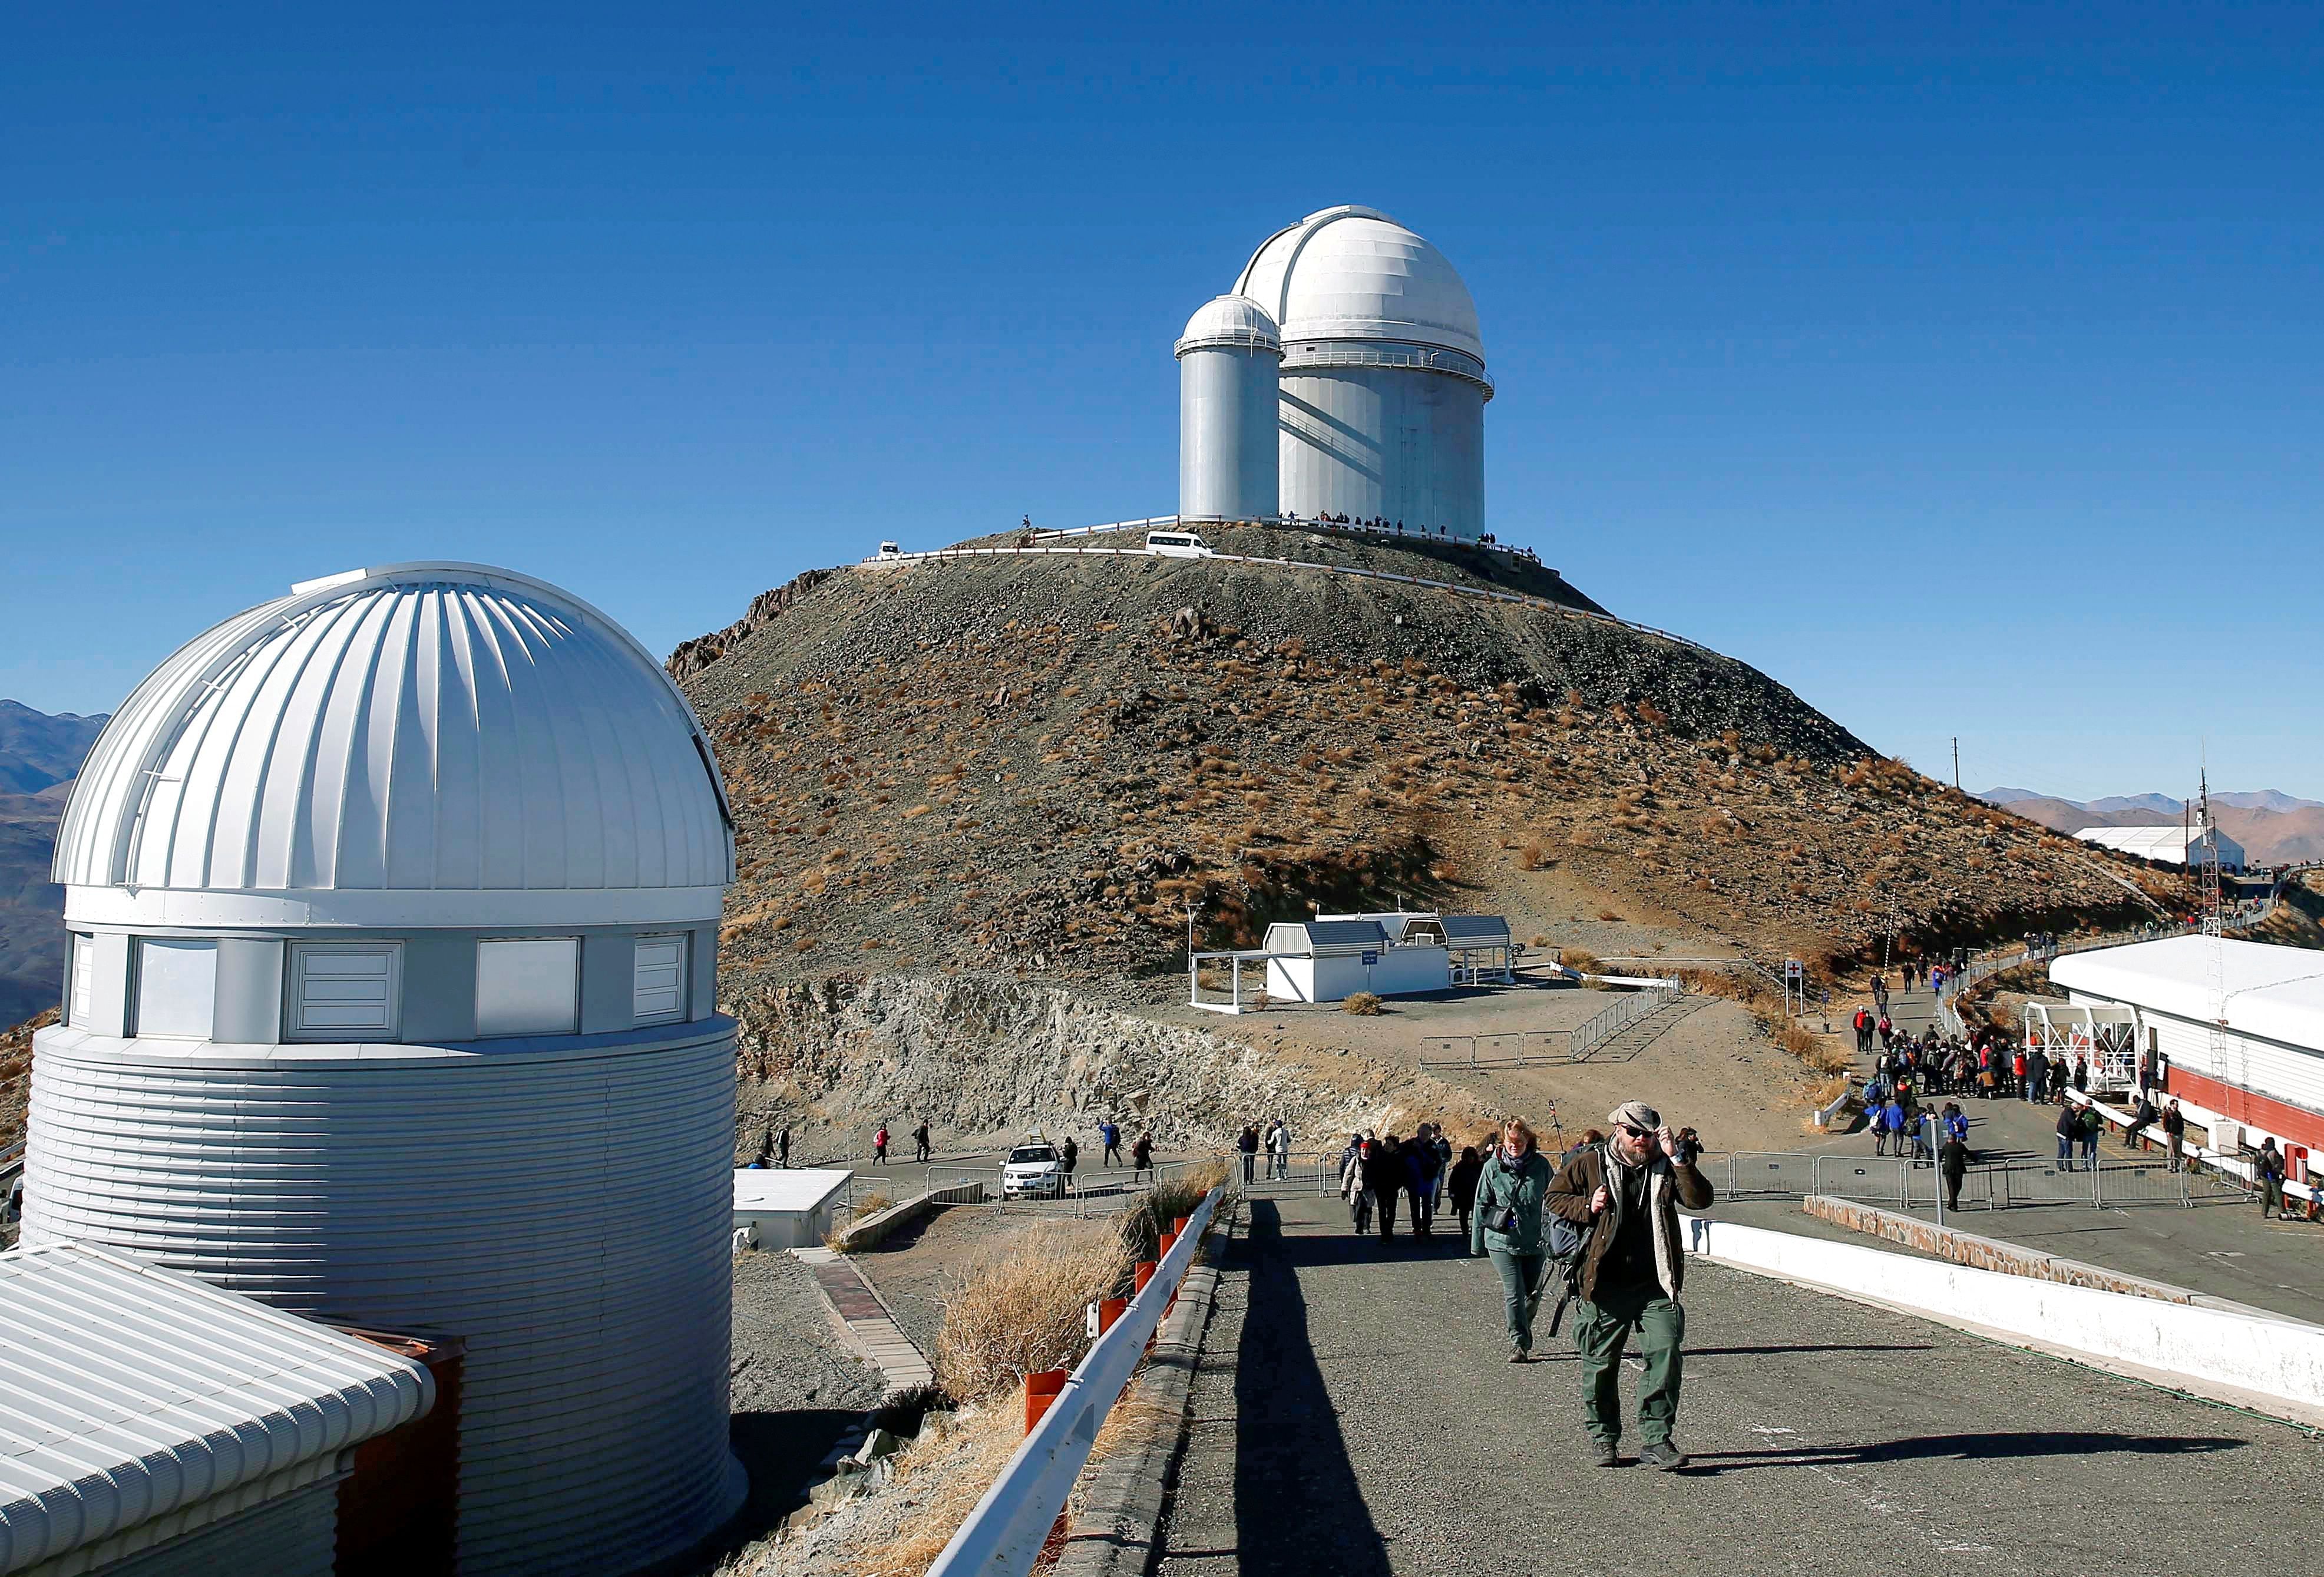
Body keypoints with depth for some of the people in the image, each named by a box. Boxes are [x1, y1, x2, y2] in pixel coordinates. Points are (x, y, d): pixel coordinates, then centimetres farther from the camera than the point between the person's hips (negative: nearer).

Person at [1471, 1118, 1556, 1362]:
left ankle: (1521, 1330, 37)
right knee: (1514, 1293, -7)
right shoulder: (1492, 1167, -4)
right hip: (1502, 1240, -2)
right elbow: (1482, 1205, 3)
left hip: (1534, 1241, 2)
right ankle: (1518, 1344, 4)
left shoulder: (1541, 1165, -2)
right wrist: (1478, 1244, 4)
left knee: (1533, 1294, 12)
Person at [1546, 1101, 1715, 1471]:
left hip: (1657, 1286, 1)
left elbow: (1700, 1200, -7)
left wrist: (1678, 1158, -17)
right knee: (1601, 1363, 7)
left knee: (1665, 1356, -8)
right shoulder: (1590, 1164, 3)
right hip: (1606, 1284, -1)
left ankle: (1656, 1440, 2)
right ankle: (1602, 1437, 23)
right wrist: (1587, 1206, -7)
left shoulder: (1666, 1166, 6)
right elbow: (1555, 1195, 11)